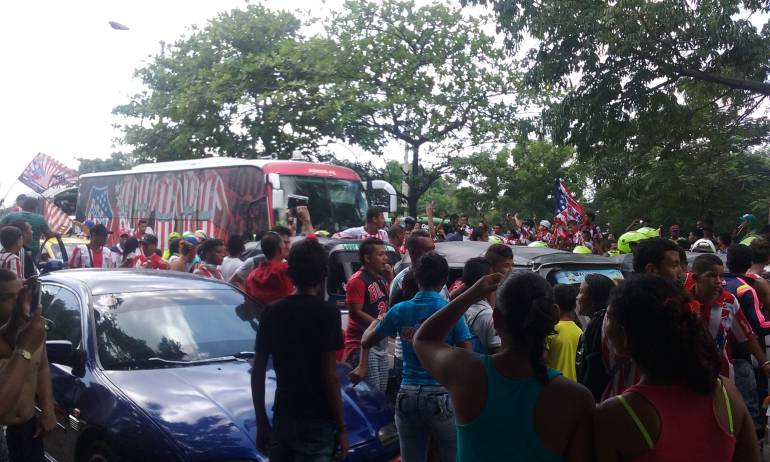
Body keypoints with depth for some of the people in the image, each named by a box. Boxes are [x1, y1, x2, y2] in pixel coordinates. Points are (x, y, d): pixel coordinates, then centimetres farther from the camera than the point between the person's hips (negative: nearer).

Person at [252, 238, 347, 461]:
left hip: (282, 418, 5)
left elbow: (257, 372, 6)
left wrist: (261, 423, 15)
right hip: (317, 421, -5)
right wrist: (341, 427, -6)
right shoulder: (326, 313, -10)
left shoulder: (272, 312, 4)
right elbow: (329, 376, -13)